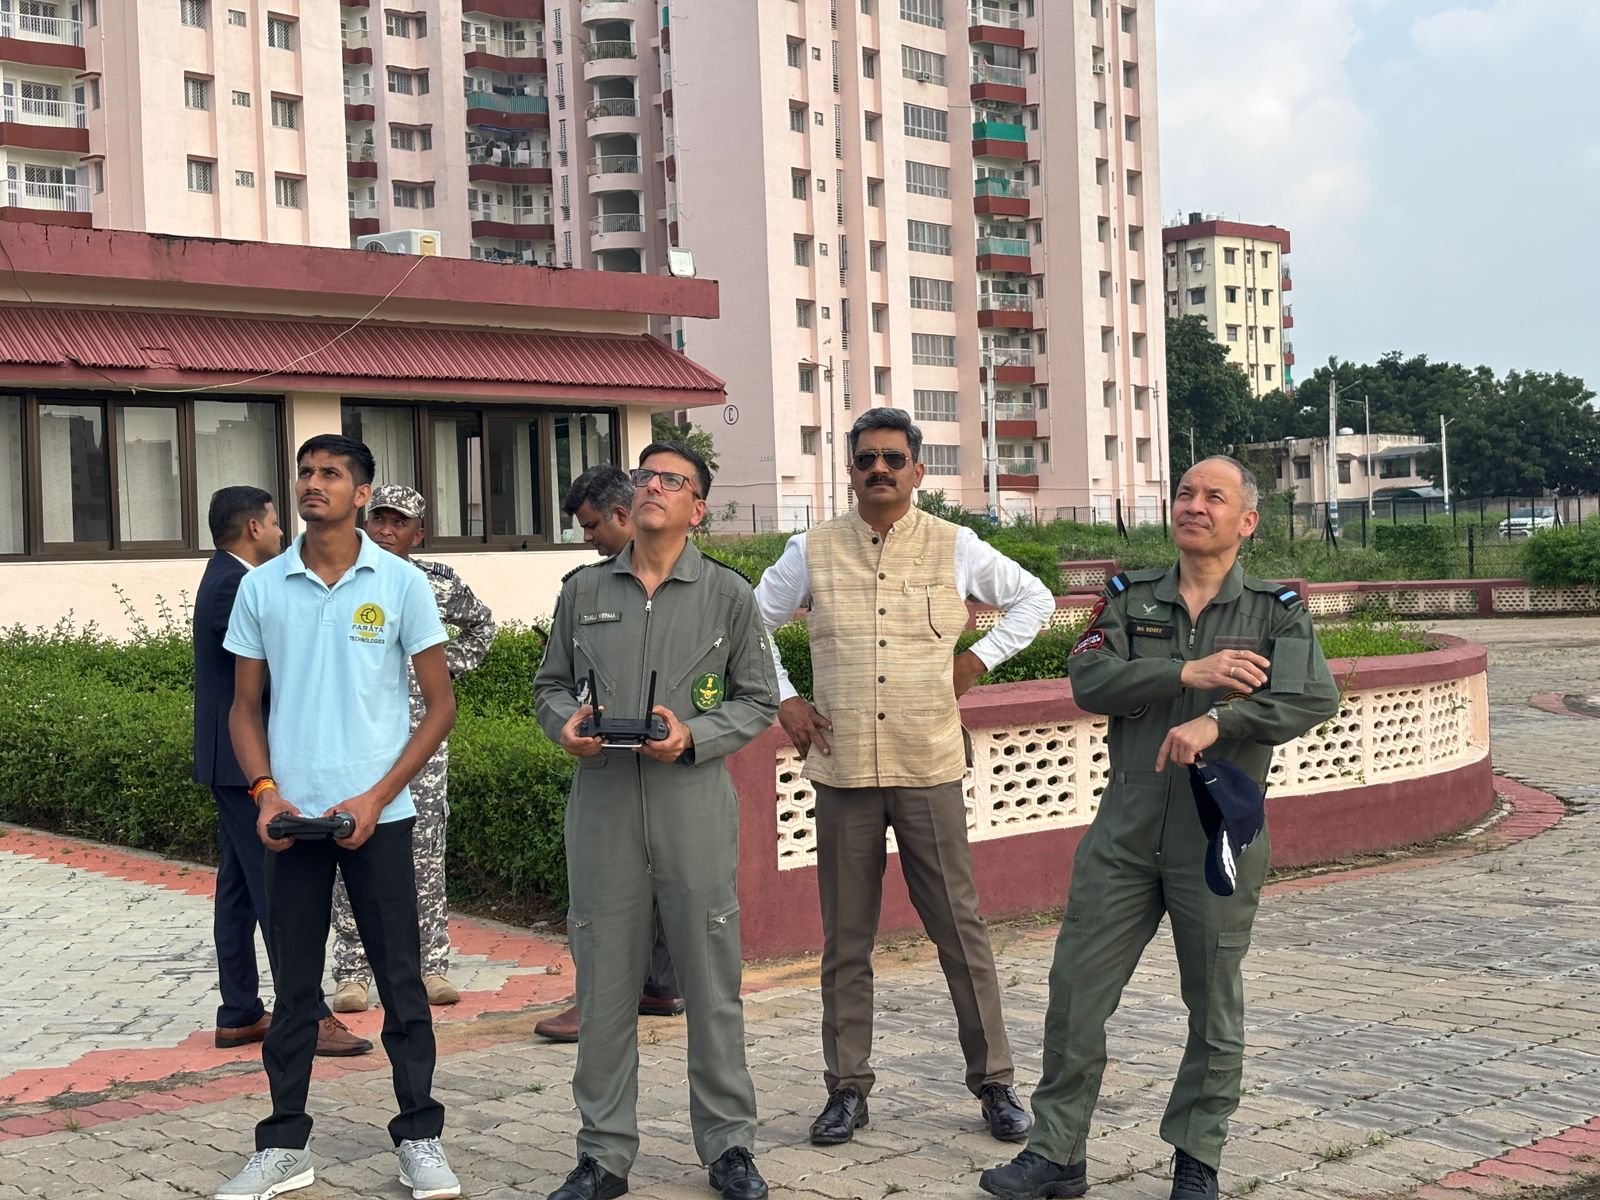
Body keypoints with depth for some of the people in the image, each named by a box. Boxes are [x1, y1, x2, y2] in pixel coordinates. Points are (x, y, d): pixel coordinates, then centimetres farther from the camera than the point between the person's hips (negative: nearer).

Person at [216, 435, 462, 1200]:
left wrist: (376, 797, -9)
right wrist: (265, 791, -6)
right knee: (294, 985, 9)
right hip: (291, 818, 2)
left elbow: (440, 704, 0)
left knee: (400, 979, 4)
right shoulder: (261, 588, 4)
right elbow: (244, 708, 11)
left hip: (376, 816, -2)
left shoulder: (399, 584, -2)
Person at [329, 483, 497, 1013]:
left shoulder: (438, 581, 6)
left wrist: (451, 666, 11)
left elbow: (480, 624, 23)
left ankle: (432, 966, 11)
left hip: (421, 735, 1)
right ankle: (352, 973, 6)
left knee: (426, 851, 3)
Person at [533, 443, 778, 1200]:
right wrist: (564, 722, -6)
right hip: (601, 803, 2)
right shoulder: (585, 590, 10)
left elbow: (756, 701, 5)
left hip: (694, 804, -2)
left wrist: (693, 736, -11)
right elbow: (550, 683, 16)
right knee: (604, 984, 6)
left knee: (711, 981, 4)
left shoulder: (728, 594, 4)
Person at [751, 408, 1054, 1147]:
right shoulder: (813, 552, 3)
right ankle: (847, 1089, 19)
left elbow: (1033, 598, 15)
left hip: (929, 770, -1)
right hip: (842, 770, 1)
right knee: (845, 939, 8)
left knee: (961, 931, 3)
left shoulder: (954, 548, 2)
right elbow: (751, 624, 14)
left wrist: (980, 657, 5)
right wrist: (783, 701, 4)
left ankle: (994, 1083, 15)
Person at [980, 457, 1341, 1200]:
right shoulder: (1131, 600, 7)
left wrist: (1217, 721, -29)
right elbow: (1088, 681, -8)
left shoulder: (1276, 611, 2)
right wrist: (1185, 674, -20)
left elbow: (1315, 698, -15)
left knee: (1214, 1008, 8)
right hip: (1125, 834, 2)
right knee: (1076, 993, 2)